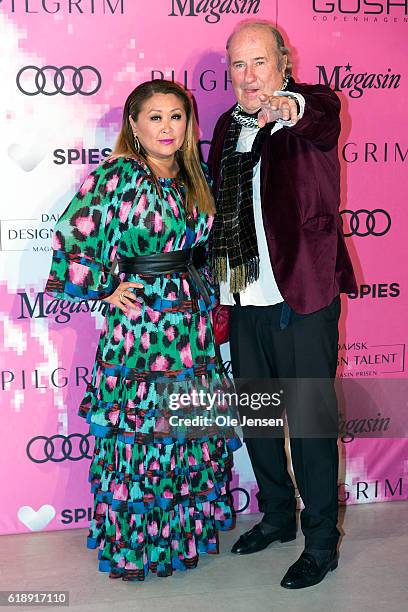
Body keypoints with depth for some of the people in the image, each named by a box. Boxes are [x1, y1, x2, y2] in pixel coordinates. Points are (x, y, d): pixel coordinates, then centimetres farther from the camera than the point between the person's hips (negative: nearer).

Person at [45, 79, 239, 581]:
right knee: (140, 435, 2)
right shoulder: (117, 177, -11)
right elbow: (69, 240, -14)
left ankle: (189, 526, 31)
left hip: (193, 324, 6)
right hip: (140, 327, -6)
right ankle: (132, 545, 20)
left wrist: (205, 297, 14)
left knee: (193, 428, 13)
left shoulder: (192, 179, 9)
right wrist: (107, 290, -9)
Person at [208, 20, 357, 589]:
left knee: (311, 419, 1)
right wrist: (218, 294, 16)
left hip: (302, 296, -6)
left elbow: (322, 116, -33)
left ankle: (322, 543, 19)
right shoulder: (228, 126, 11)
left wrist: (289, 107, -57)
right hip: (245, 301, 7)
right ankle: (277, 516, 38)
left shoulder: (313, 105, -7)